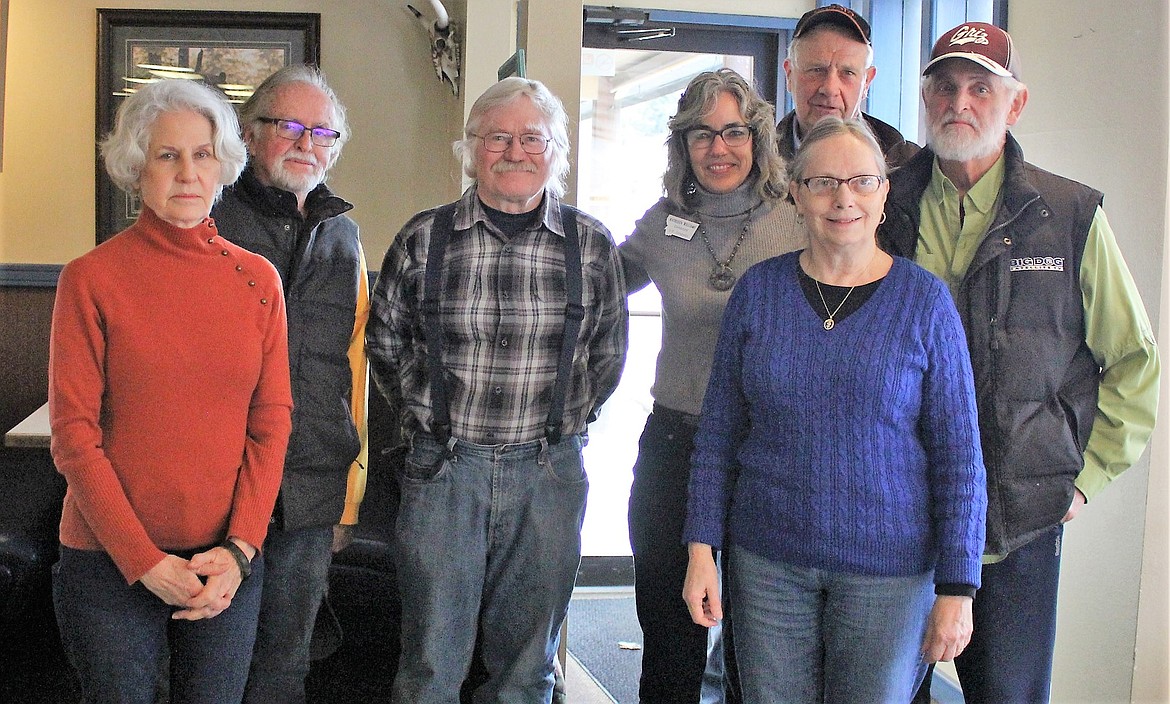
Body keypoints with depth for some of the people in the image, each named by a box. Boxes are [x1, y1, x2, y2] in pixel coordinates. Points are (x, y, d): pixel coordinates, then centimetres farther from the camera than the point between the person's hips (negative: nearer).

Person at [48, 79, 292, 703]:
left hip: (226, 563, 3)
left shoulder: (257, 279, 4)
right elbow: (73, 431, -7)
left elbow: (271, 422, 3)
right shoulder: (91, 278, -5)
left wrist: (240, 547, -7)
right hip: (109, 559, -2)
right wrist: (145, 560, -12)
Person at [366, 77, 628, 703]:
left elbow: (608, 352, 12)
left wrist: (563, 420, 6)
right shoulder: (424, 239, 0)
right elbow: (385, 341, 10)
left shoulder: (592, 245, 3)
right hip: (442, 466, -1)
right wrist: (430, 415, 5)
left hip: (548, 474, 1)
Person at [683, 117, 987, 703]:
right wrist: (701, 550, 0)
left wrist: (957, 588, -6)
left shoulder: (924, 301, -5)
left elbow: (958, 455, -4)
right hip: (767, 559, 2)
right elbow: (718, 432, 5)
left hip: (890, 567, -1)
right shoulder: (758, 291, 1)